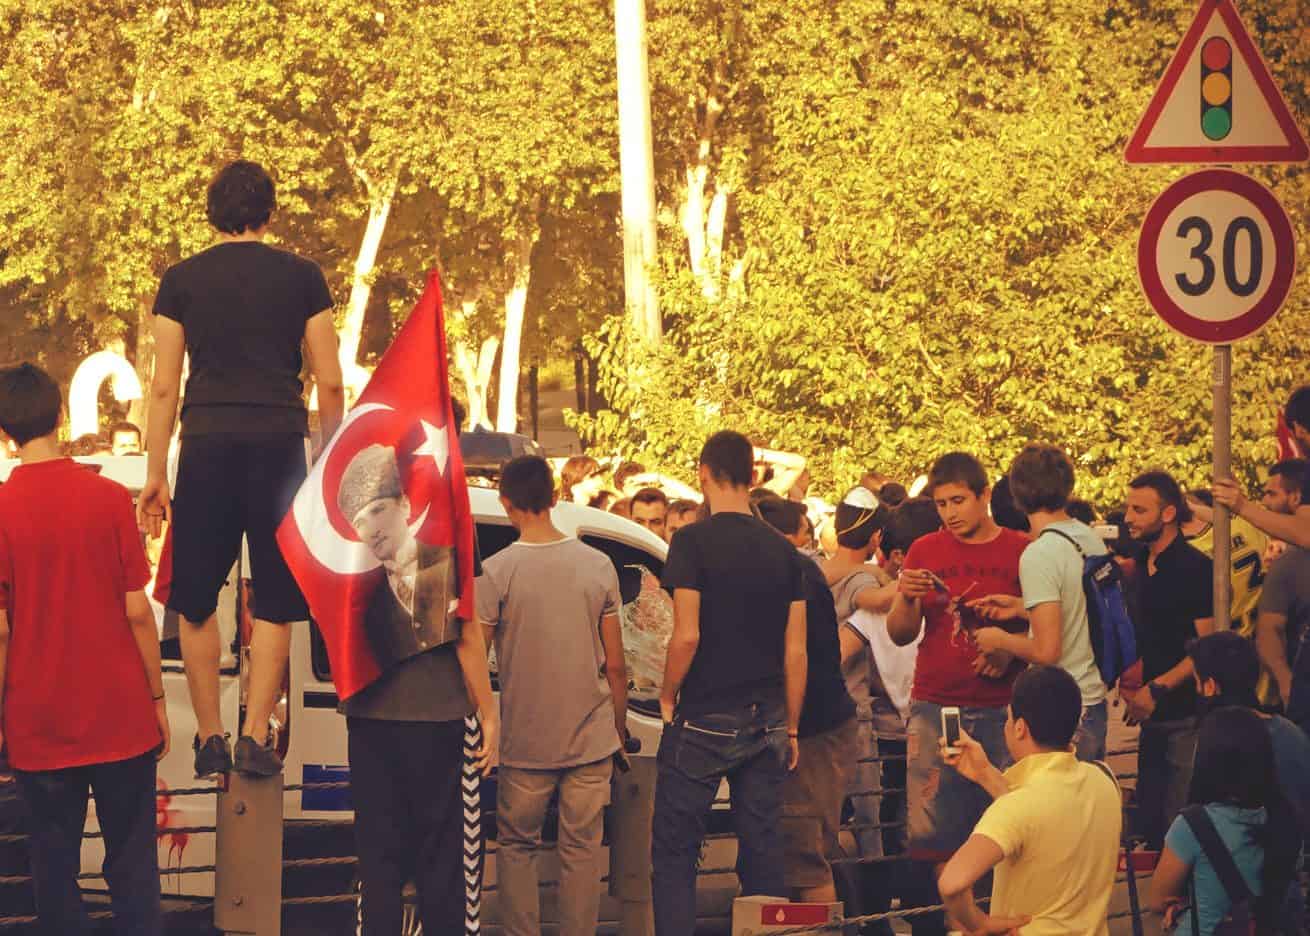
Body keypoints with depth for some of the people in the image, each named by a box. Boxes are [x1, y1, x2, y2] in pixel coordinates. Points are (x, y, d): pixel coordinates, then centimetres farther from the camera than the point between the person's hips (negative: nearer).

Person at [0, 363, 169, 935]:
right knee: (132, 864, 9)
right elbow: (137, 612, -6)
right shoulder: (110, 500, -9)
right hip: (120, 718, 0)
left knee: (54, 866, 10)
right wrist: (157, 697, 6)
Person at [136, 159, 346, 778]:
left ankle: (210, 739, 8)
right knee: (274, 603, 5)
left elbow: (163, 387, 4)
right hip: (280, 442, 0)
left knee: (196, 603, 9)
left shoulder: (182, 280, 6)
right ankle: (255, 737, -1)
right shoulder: (302, 277, 6)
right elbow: (330, 384, 6)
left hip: (207, 446, 0)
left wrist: (155, 474, 8)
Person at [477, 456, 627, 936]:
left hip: (525, 743, -2)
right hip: (592, 739, 2)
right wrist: (620, 731, 15)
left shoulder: (496, 571, -10)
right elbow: (615, 667, 3)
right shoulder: (599, 566, -1)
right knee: (581, 850, 7)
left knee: (516, 847, 11)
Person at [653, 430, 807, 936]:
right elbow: (796, 651, 7)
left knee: (674, 853, 1)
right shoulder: (782, 551, 6)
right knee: (762, 851, 9)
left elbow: (687, 635, -16)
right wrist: (790, 728, 14)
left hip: (703, 721, -5)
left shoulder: (694, 541, -9)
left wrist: (668, 697, 0)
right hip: (765, 724, 5)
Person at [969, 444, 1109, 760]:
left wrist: (999, 640, -4)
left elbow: (1047, 650, -21)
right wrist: (1022, 609, 15)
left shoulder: (1039, 556, -18)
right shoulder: (1092, 540, 6)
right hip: (1094, 702, 8)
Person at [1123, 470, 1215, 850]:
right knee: (1149, 819, 11)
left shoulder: (1195, 568, -12)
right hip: (1153, 717, 9)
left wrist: (1156, 689, -20)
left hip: (1186, 716, -9)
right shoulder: (1145, 569, 14)